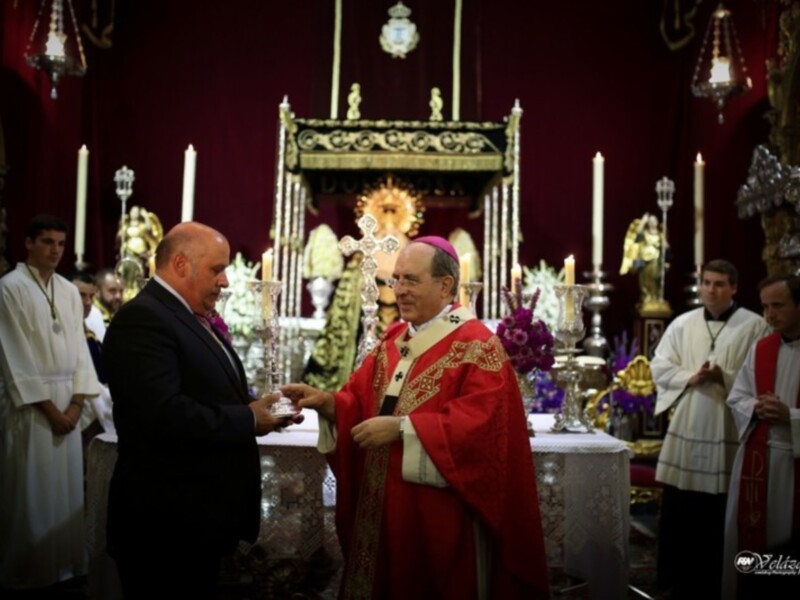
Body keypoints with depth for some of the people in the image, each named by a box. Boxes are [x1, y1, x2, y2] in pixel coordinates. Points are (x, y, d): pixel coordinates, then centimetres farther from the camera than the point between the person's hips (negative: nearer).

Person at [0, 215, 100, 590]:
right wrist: (49, 407, -13)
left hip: (67, 400, 6)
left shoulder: (70, 292, 9)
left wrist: (76, 402, -3)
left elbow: (79, 349, 8)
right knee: (31, 490, 1)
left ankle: (64, 565, 23)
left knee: (66, 486, 11)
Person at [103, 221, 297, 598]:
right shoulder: (142, 319, -19)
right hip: (170, 519, -9)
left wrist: (257, 405, -1)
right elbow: (164, 414, -30)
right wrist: (248, 420, -19)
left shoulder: (192, 318, 12)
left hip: (199, 513, 10)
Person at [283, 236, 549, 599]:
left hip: (438, 512, -6)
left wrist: (402, 428, -24)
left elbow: (480, 422, -23)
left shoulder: (478, 345, -12)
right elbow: (362, 400, 9)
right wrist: (327, 402, -11)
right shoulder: (393, 340, 10)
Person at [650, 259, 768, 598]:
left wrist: (726, 377, -21)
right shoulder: (682, 324, 9)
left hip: (728, 432, -3)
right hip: (685, 429, 3)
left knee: (720, 516, 4)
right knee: (678, 511, 9)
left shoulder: (754, 326, -2)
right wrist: (690, 378, -10)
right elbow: (659, 367, 6)